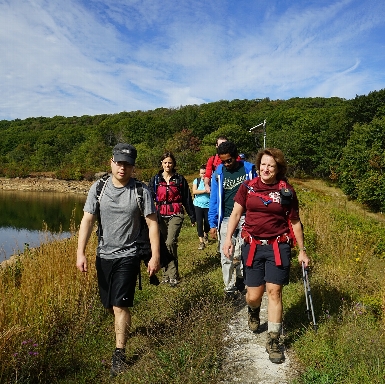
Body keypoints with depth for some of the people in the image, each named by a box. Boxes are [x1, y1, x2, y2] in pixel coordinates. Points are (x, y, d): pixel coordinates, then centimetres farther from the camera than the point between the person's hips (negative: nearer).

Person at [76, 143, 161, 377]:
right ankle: (123, 328, 46)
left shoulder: (141, 191, -9)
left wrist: (155, 256, -11)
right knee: (110, 304, 17)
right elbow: (87, 220, -3)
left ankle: (120, 354, 6)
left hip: (128, 255, -4)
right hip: (104, 254, 4)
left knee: (120, 305, -9)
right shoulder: (98, 188, -3)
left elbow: (152, 224, -8)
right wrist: (81, 253, -10)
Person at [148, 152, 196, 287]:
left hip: (175, 215, -3)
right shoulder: (155, 179, 8)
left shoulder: (180, 179, 5)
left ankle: (172, 275, -10)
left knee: (170, 242, -19)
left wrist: (192, 216, 11)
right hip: (161, 215, 3)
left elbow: (187, 199, 9)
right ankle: (167, 274, 19)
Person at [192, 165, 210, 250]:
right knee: (199, 223, -3)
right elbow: (194, 191, -8)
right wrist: (205, 191, -15)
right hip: (198, 205, 1)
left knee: (207, 222, 7)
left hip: (208, 205, -1)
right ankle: (201, 241, 4)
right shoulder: (196, 181, 4)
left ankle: (205, 235, 40)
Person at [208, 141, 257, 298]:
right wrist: (212, 224, 3)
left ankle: (240, 277, 25)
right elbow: (214, 199, 6)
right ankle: (229, 287, 16)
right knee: (226, 256, 2)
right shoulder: (218, 173, 3)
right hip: (226, 219, 1)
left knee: (242, 254, -4)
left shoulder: (249, 169, -1)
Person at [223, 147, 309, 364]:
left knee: (274, 291, -2)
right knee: (254, 295, 4)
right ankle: (254, 313, 43)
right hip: (253, 246, 1)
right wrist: (228, 238, -5)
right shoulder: (248, 187, 0)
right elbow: (236, 214, 6)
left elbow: (295, 222, 6)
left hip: (278, 247, -1)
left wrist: (302, 250, 7)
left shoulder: (287, 191, -1)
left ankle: (273, 342, 13)